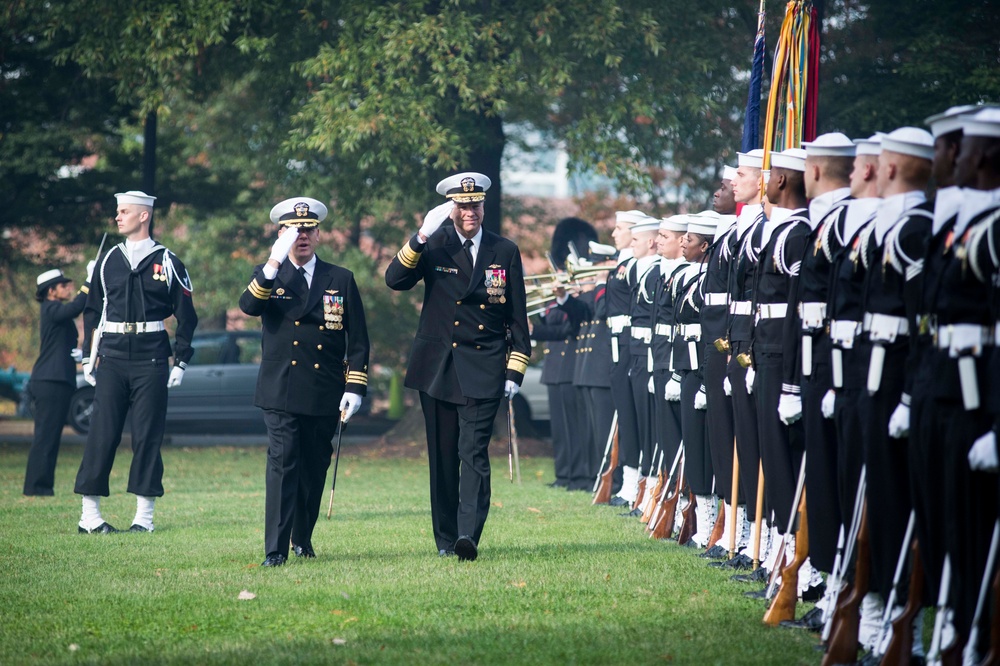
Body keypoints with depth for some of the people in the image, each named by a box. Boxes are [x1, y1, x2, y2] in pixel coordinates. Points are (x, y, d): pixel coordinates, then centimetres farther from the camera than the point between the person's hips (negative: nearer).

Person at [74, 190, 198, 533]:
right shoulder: (108, 261, 10)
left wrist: (180, 361, 0)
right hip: (112, 359, 2)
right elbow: (92, 312, 14)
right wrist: (89, 357, 8)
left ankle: (144, 515, 4)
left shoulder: (167, 263, 2)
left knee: (147, 436, -1)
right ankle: (89, 514, 2)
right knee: (102, 434, -2)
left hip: (151, 361, -2)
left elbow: (186, 316, 4)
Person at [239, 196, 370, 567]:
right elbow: (248, 306, -16)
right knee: (282, 464, -13)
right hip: (281, 393, -2)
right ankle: (275, 550, -16)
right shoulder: (267, 277, 7)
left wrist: (355, 388, -2)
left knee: (315, 469, 10)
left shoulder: (341, 280, 9)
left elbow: (358, 341, 7)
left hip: (325, 396, 2)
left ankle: (303, 540, 28)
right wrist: (273, 266, -28)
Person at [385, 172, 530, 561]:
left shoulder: (505, 252, 5)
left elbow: (517, 318, 7)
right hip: (438, 366, 1)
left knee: (474, 452, -14)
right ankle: (445, 539, 16)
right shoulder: (433, 247, 3)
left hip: (484, 370, -1)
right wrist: (420, 238, -23)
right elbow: (394, 280, -12)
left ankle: (469, 534, -24)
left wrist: (514, 371, 1)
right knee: (443, 457, 7)